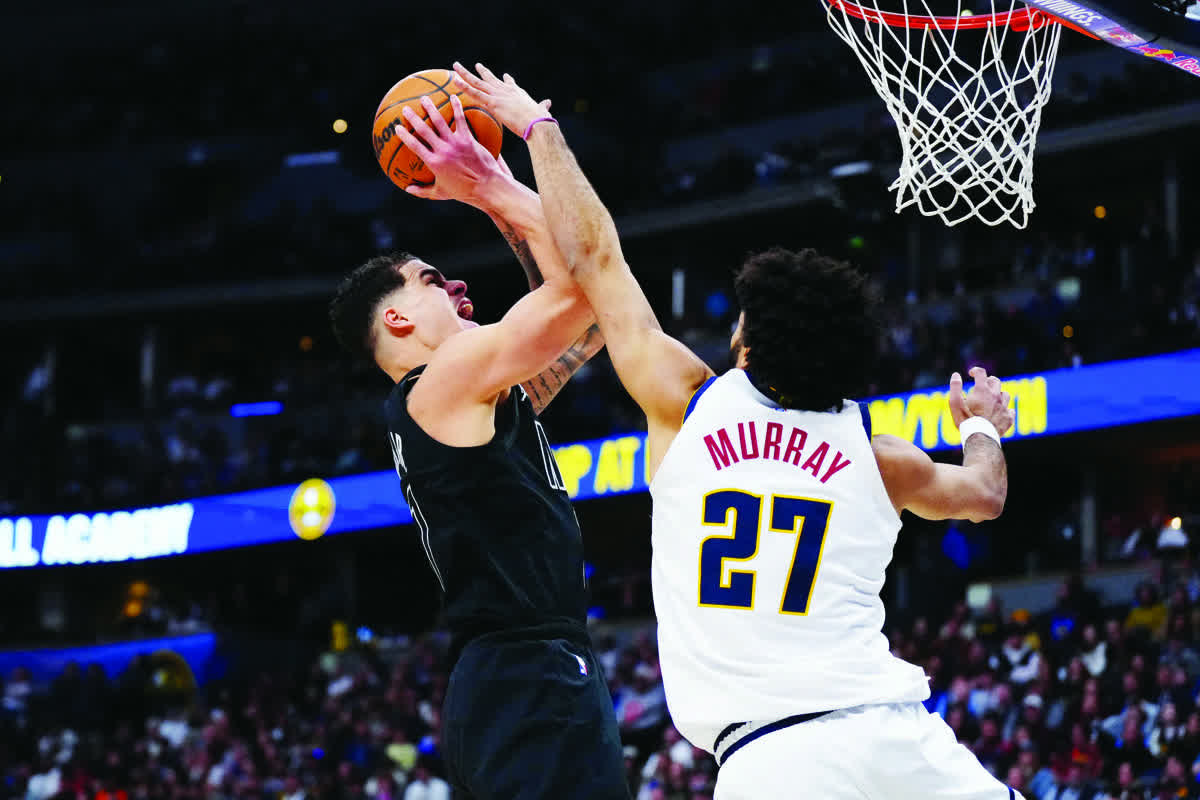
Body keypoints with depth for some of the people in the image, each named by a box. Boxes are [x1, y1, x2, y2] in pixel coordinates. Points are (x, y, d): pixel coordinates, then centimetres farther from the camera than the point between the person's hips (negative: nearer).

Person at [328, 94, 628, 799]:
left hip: (504, 686, 10)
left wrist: (500, 205, 26)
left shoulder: (470, 397, 24)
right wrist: (490, 184, 0)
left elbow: (585, 318, 30)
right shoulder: (451, 376, -4)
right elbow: (582, 281, -12)